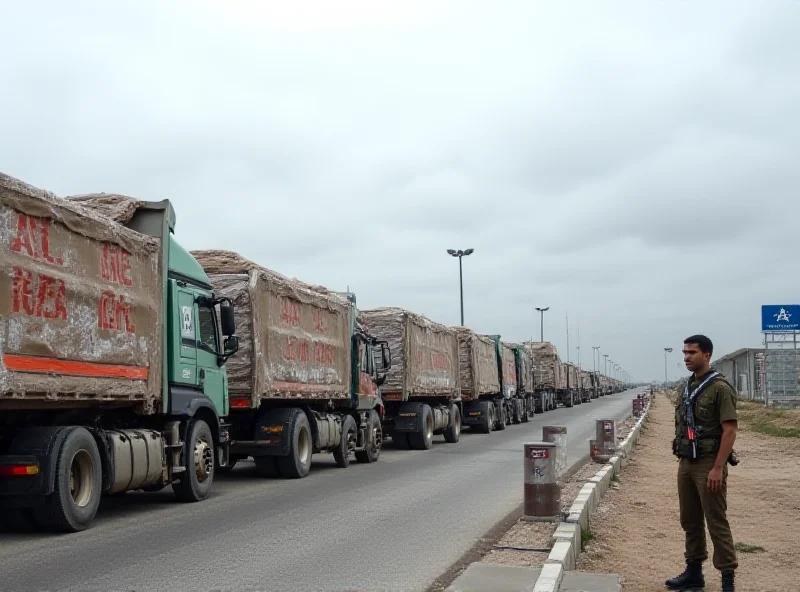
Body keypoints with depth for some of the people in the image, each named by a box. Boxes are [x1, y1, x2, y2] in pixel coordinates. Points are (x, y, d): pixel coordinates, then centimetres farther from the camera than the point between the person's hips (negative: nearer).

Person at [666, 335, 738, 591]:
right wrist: (681, 459, 15)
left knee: (716, 522, -4)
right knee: (690, 521, 14)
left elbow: (730, 430, -16)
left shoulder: (720, 388, -11)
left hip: (708, 464, -8)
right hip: (686, 464, 8)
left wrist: (718, 468, -21)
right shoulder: (687, 387, 12)